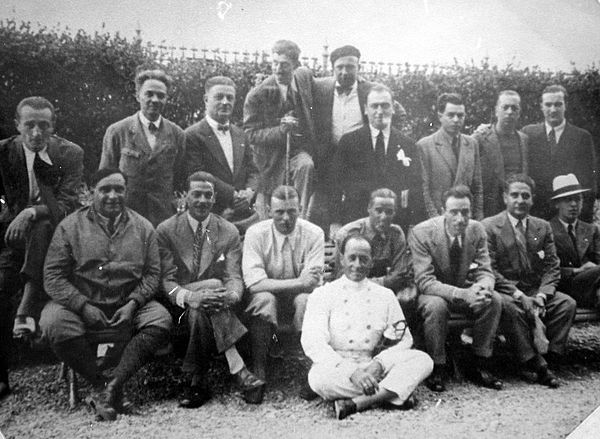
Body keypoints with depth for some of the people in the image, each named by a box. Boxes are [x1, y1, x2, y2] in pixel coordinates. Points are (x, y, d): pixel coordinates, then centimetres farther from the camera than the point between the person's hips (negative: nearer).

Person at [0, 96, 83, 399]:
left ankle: (29, 308, -33)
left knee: (40, 224, -36)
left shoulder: (70, 153, -6)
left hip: (54, 233, -2)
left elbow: (66, 204, -14)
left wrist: (32, 213, -31)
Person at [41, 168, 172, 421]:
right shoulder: (70, 226, 1)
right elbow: (53, 276, -4)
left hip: (128, 304, 1)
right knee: (53, 322, -30)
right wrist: (84, 306, -16)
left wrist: (132, 304, -12)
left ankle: (113, 386, -21)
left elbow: (152, 274, 5)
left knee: (161, 320, -25)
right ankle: (99, 385, -13)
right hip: (80, 303, -1)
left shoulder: (142, 227, 6)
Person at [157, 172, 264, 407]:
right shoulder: (166, 230, 0)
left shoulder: (229, 232, 5)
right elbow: (165, 280, -8)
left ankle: (199, 383, -22)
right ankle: (237, 368, -31)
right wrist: (189, 296, -30)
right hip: (178, 308, -2)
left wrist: (231, 295, -30)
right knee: (214, 285, -32)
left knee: (202, 311, -34)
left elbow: (234, 277, -4)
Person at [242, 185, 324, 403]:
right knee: (264, 299, -34)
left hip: (298, 297, 1)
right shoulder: (256, 233, -12)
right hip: (266, 295, -1)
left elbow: (312, 282, -16)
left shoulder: (313, 234, -9)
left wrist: (274, 284, -24)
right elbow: (254, 282, -23)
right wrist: (299, 282, -27)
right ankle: (258, 372, -22)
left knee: (306, 301, -32)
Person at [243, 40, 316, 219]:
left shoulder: (305, 76, -2)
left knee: (306, 166, -33)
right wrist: (282, 130, -28)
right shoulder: (257, 95, -15)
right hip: (272, 159, -2)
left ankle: (300, 216, -25)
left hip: (300, 149, 2)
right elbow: (251, 134, -13)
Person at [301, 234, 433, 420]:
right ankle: (394, 392, -21)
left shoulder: (385, 296, 12)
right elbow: (313, 342, -12)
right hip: (337, 367, -2)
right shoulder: (323, 295, 1)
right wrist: (351, 371, -24)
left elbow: (403, 340, 7)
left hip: (373, 367, 3)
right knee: (319, 377, -36)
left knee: (423, 360, -18)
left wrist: (379, 363, -14)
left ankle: (356, 403, -30)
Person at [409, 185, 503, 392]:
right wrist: (463, 295, -41)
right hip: (431, 293, -4)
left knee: (494, 300, -21)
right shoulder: (421, 233, -23)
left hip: (463, 290, 5)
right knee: (436, 305, -36)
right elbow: (425, 282, -27)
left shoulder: (476, 230, -10)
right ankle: (437, 368, -15)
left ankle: (480, 365, -5)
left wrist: (482, 287, -33)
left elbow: (485, 272, -6)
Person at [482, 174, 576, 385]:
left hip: (536, 291, 4)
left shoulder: (543, 227, 10)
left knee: (567, 303, -20)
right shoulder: (489, 226, -3)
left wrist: (541, 296, -13)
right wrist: (518, 295, -20)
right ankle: (535, 365, -25)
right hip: (505, 292, -4)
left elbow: (552, 267, 6)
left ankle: (550, 357, -13)